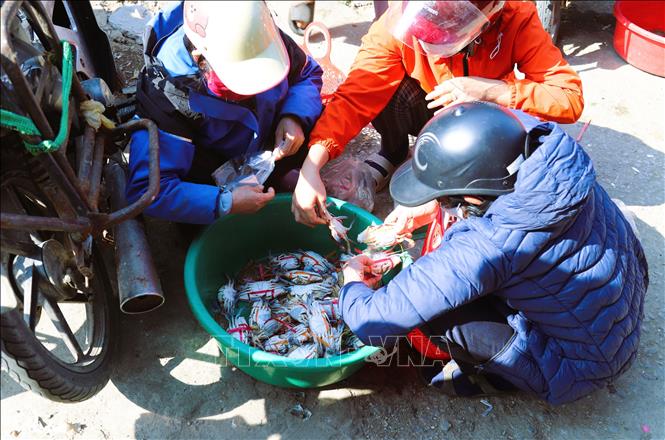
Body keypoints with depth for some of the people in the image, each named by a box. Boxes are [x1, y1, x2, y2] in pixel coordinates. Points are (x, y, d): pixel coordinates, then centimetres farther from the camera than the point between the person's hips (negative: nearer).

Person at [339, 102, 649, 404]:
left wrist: (353, 284, -6)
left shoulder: (487, 248, -36)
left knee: (431, 306, -17)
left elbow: (373, 323, -28)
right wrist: (430, 207, 1)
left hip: (583, 367, -6)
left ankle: (493, 375, 9)